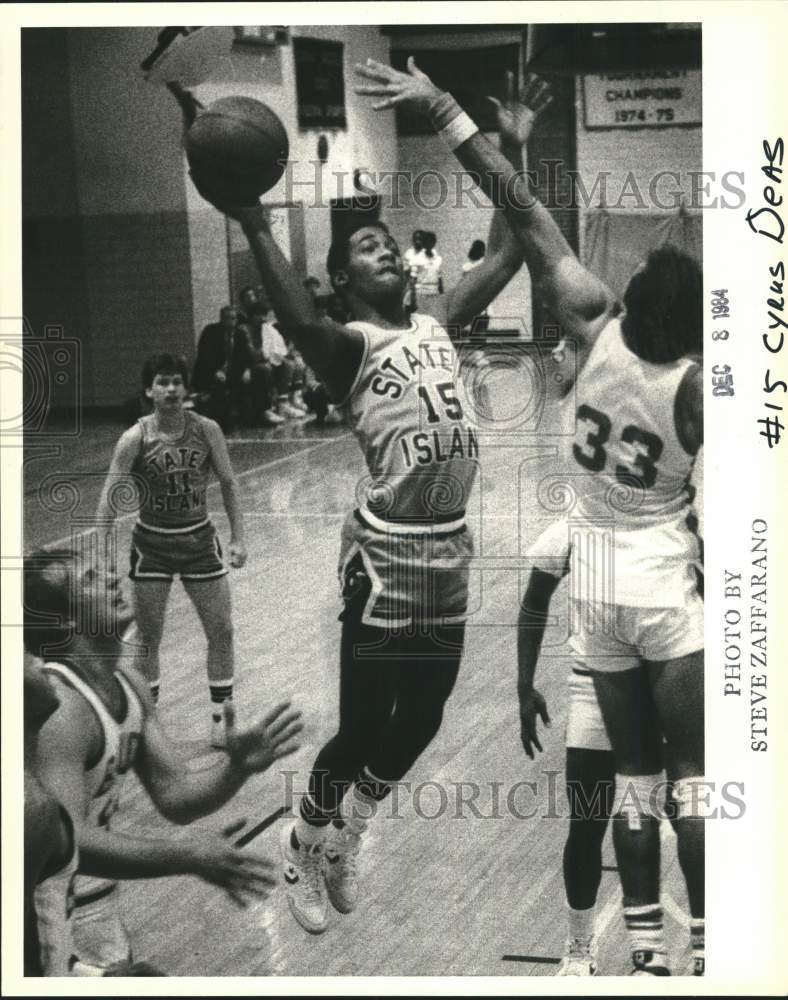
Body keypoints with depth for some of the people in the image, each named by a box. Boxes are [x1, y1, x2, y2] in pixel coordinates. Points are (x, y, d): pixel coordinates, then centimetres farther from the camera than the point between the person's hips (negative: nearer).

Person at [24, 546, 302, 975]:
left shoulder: (128, 684, 1)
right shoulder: (57, 709, -27)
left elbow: (175, 798, 3)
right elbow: (63, 840, -36)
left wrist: (236, 767, -16)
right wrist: (184, 856, -45)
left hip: (96, 901, 8)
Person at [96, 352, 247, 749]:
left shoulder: (206, 430, -8)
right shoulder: (135, 438, -14)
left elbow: (228, 483, 2)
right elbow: (109, 496, -14)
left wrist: (238, 538, -2)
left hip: (199, 540, 2)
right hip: (152, 544, -2)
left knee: (222, 632, 1)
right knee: (148, 638, 3)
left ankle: (221, 720, 14)